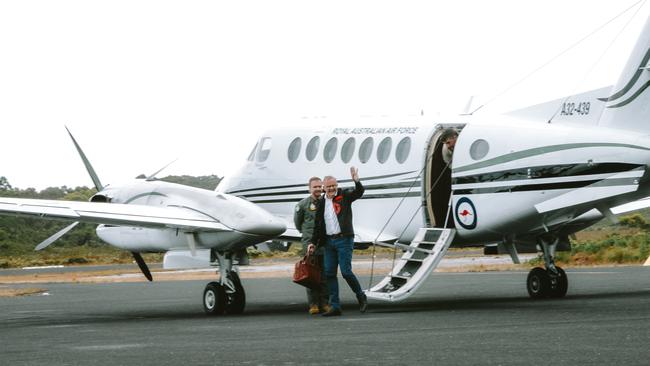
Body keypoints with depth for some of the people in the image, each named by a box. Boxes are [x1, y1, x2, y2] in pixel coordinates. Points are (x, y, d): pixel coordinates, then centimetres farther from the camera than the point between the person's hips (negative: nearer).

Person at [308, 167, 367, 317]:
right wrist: (313, 242, 17)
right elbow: (318, 225, 19)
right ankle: (335, 306, 7)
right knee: (329, 273, 2)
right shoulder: (321, 203, 12)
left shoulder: (344, 195, 0)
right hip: (329, 241, 5)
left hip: (344, 239, -5)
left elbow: (359, 192, -17)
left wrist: (356, 180, -36)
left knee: (346, 272, -10)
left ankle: (361, 297, 13)